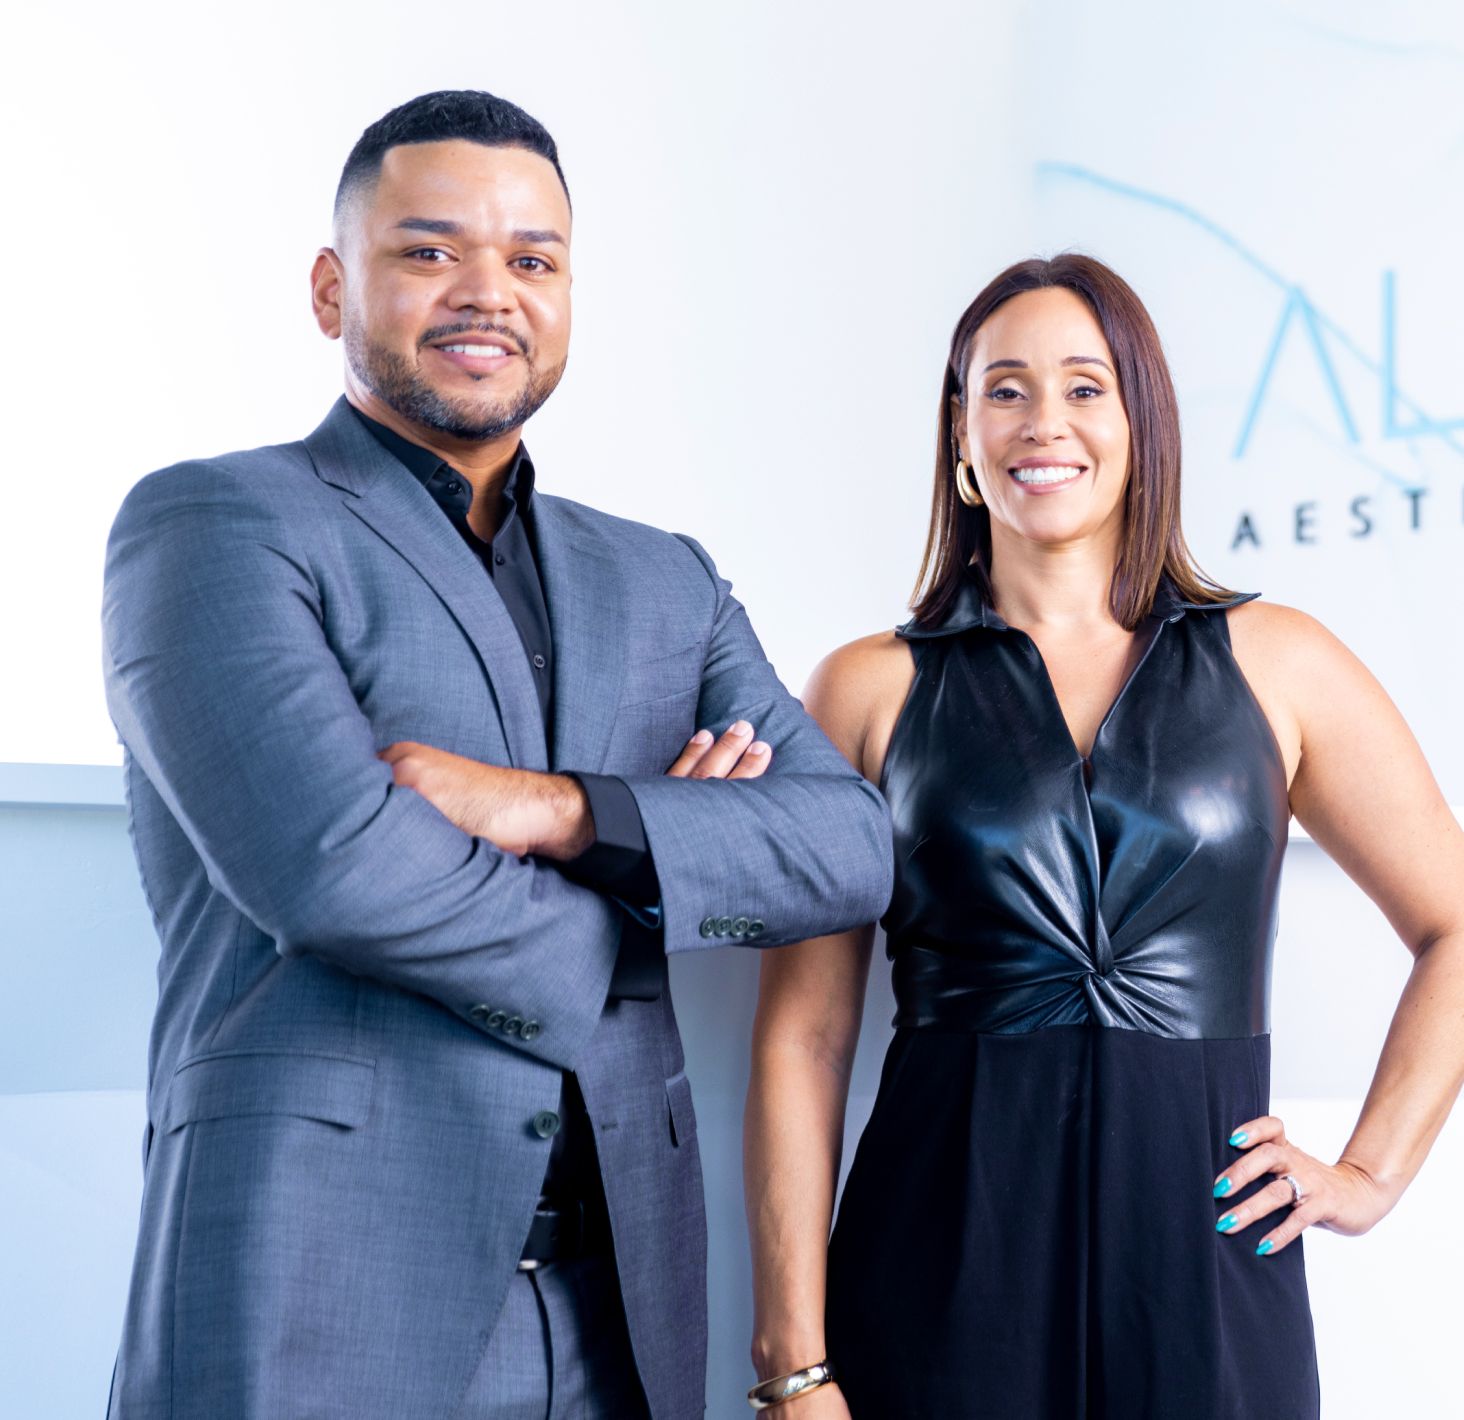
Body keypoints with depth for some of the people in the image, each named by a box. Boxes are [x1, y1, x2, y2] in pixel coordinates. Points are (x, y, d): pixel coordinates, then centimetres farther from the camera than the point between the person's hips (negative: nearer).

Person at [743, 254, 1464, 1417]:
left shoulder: (1273, 664, 5)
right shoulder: (872, 690, 3)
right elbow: (804, 1035, -1)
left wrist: (1370, 1174, 3)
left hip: (1203, 1270, 1)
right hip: (941, 1269, -1)